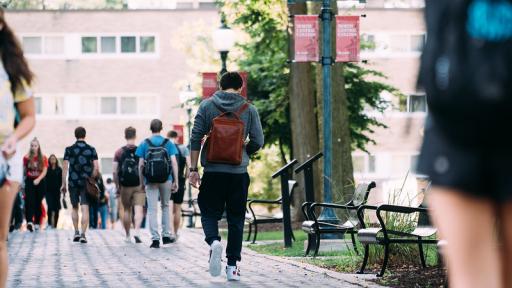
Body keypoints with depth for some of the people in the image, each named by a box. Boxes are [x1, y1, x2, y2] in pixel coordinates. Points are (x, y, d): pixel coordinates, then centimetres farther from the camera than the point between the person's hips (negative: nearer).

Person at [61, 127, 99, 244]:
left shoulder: (69, 150, 1)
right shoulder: (91, 150, 2)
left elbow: (65, 167, -2)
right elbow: (96, 168, -3)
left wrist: (63, 184, 2)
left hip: (73, 182, 1)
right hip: (86, 183, -1)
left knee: (75, 208, 17)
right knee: (85, 209, -3)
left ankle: (76, 232, 17)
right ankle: (83, 234, -12)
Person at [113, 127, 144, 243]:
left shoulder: (119, 152, 1)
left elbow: (115, 171, -1)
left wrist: (117, 186, 8)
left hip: (125, 186, 1)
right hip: (138, 185, -1)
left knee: (126, 210, 14)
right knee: (138, 210, -4)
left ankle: (127, 236, 20)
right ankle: (137, 231, -25)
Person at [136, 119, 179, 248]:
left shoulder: (144, 144, 2)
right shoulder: (168, 143, 3)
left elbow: (141, 165, 0)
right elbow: (174, 163, -2)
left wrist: (142, 183, 7)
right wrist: (176, 181, 1)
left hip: (150, 181, -1)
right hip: (166, 179, 1)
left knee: (152, 209, 1)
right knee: (165, 206, 18)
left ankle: (155, 238, -7)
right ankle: (166, 235, 16)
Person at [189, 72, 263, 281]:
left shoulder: (206, 106, 2)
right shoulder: (249, 109, 2)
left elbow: (196, 138, -2)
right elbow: (257, 141, 0)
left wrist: (193, 169, 1)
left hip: (212, 171, 0)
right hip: (239, 172, 0)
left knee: (209, 213, 9)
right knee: (236, 219, 8)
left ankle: (213, 241, -22)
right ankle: (232, 265, 7)